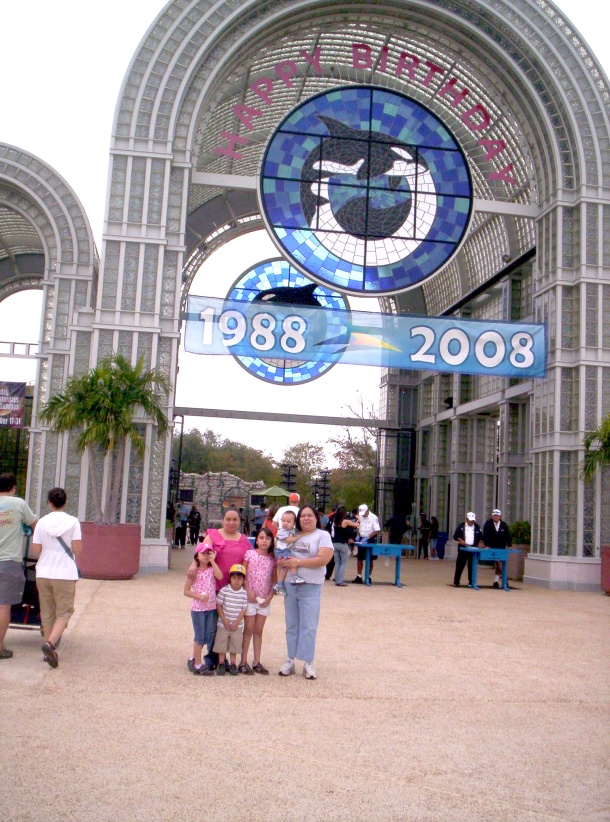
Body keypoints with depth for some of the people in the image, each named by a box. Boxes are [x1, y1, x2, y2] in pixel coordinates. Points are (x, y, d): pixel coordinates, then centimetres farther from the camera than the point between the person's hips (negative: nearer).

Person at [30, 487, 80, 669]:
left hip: (44, 573, 3)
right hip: (65, 573, -3)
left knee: (47, 613, 14)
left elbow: (35, 550, -1)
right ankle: (50, 643, -20)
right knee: (64, 612, 3)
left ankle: (49, 651, 17)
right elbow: (77, 549, -9)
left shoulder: (42, 522, 1)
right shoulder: (72, 522, -4)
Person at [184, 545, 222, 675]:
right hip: (198, 608, -4)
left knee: (210, 636, 8)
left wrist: (212, 561, -15)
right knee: (200, 637, 0)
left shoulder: (212, 569, 4)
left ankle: (194, 660, 23)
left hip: (212, 608, 4)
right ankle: (197, 665, 10)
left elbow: (220, 576, -18)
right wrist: (199, 596, -16)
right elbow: (186, 591, -4)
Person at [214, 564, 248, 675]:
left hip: (237, 626, 1)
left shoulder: (244, 593, -5)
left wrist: (236, 623, -10)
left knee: (235, 645, 9)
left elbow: (243, 609, -4)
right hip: (223, 624, -1)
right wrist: (225, 620, -11)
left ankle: (232, 664, 22)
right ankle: (221, 664, 19)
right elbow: (218, 605, -6)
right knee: (221, 645, 6)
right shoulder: (223, 591, -9)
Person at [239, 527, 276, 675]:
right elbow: (243, 575, -4)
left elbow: (274, 580, 5)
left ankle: (257, 662, 16)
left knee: (259, 630, 10)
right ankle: (243, 662, 8)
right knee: (249, 629, 1)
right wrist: (249, 592, -11)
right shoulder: (249, 554, -4)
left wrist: (270, 596, -5)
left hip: (265, 599, 3)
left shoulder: (273, 558, 3)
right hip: (250, 597, -3)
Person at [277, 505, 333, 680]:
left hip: (311, 587, -5)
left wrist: (298, 562, -17)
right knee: (291, 624, 10)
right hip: (289, 585, 5)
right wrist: (282, 561, -7)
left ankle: (308, 663, 4)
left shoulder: (323, 536, -2)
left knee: (308, 626, -2)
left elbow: (323, 559, -14)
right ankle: (290, 660, 17)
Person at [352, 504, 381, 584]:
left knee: (370, 559, 4)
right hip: (361, 539, 5)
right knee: (360, 559, 7)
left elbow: (377, 530, -16)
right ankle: (359, 577, 13)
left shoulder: (373, 517, -14)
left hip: (370, 540, -5)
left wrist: (367, 537, -21)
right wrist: (358, 535, -1)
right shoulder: (360, 517, 4)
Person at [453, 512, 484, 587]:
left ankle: (471, 582, 11)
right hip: (463, 549, -2)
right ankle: (456, 582, 4)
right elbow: (456, 536, 1)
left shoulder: (477, 527, 10)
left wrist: (480, 542, -6)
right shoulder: (461, 527, 3)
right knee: (460, 565, -1)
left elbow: (481, 537, 13)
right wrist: (460, 540, -15)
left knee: (472, 566, 4)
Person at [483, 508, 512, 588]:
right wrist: (486, 545, -20)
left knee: (497, 564, 1)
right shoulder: (488, 524, -5)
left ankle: (496, 581, 6)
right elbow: (485, 535, -10)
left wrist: (509, 546, -15)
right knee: (498, 562, -15)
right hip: (491, 548, -2)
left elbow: (508, 536, -3)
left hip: (501, 548, 2)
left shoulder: (504, 525, 0)